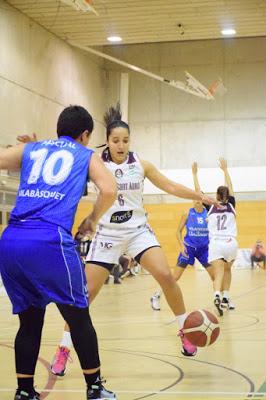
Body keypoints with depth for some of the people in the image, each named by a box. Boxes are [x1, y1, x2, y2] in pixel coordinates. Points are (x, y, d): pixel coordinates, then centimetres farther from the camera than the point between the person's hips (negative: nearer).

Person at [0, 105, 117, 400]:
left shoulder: (30, 149, 24)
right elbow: (109, 190, 1)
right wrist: (92, 220, 17)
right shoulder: (86, 155, 17)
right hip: (50, 241, -4)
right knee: (79, 318, 9)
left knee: (29, 321, 16)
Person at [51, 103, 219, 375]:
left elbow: (169, 186, 7)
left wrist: (198, 196, -4)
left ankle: (186, 330, 3)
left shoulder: (140, 164, -2)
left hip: (138, 230, 1)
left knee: (166, 276, -18)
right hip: (107, 233, -1)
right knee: (86, 293, -6)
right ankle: (64, 350, 8)